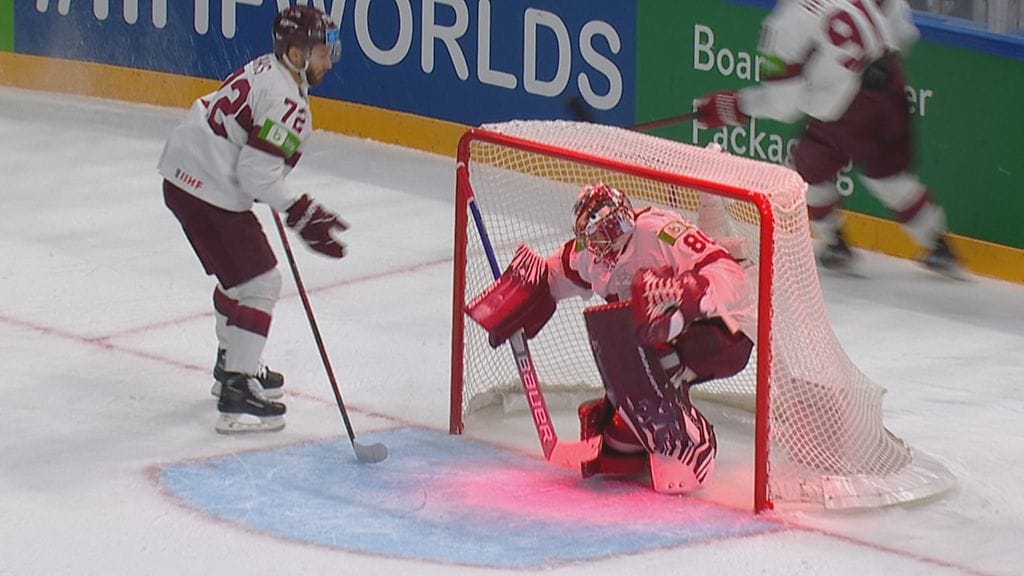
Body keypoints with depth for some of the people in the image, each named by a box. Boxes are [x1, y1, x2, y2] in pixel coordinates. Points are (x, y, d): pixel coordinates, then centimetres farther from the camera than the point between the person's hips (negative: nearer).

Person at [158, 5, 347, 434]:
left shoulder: (264, 70, 10)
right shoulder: (286, 101, -20)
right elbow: (258, 174, -23)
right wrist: (300, 214, -18)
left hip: (183, 176, 10)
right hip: (212, 192, -10)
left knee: (237, 276, 26)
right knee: (259, 284, -6)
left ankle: (232, 364, 43)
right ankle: (237, 393, -8)